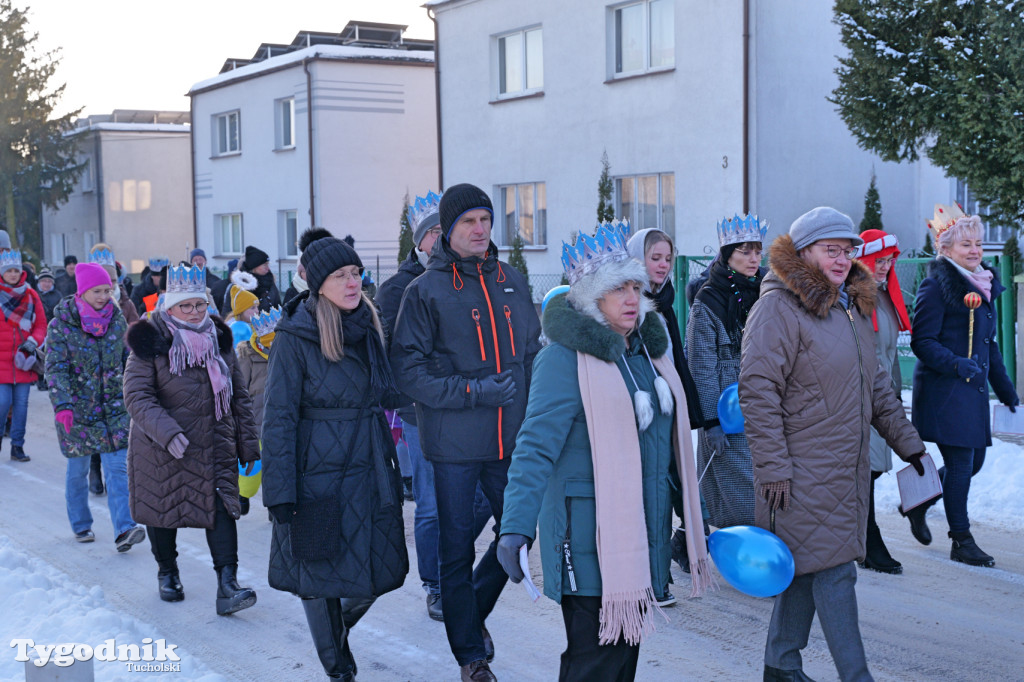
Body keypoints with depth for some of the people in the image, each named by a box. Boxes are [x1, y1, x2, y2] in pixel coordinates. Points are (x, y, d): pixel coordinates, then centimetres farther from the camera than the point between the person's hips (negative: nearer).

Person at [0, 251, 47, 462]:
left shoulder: (31, 295, 6)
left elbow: (41, 324, 9)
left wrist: (33, 341, -9)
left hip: (23, 360, 3)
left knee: (21, 404, 5)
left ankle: (17, 447, 14)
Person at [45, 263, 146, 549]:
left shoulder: (117, 319, 2)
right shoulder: (61, 324, -9)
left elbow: (129, 359, 11)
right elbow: (55, 368, -14)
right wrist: (62, 405, -25)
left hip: (114, 406, 2)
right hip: (78, 408, -2)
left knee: (118, 467, -8)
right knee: (78, 470, 11)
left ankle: (124, 529, -13)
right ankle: (81, 525, 29)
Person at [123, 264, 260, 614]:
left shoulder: (219, 339, 6)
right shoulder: (150, 342, -8)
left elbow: (239, 395, 11)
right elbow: (136, 395, -14)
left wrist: (247, 442, 8)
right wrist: (167, 432, -27)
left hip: (215, 443, 2)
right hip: (161, 448, -2)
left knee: (222, 505, -11)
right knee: (163, 508, 11)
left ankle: (227, 586, -14)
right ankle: (167, 573, 34)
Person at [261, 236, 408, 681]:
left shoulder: (369, 327, 8)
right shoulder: (295, 338, -11)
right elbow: (278, 419, -12)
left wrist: (391, 470, 15)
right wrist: (280, 491, -16)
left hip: (370, 472, 6)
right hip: (319, 475, -5)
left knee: (377, 572, 7)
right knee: (322, 576, 4)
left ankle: (338, 632, 38)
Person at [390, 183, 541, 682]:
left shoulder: (512, 282, 9)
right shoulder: (426, 290, -6)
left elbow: (532, 350, 18)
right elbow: (408, 370, -10)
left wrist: (532, 412, 8)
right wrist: (473, 392, -17)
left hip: (511, 436, 5)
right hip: (453, 440, -4)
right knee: (457, 545, 4)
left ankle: (475, 611, 36)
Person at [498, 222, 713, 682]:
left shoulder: (648, 348, 13)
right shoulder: (565, 358, -13)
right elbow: (536, 447, -20)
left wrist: (693, 513, 28)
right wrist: (516, 528, -29)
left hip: (643, 531, 8)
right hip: (590, 536, -8)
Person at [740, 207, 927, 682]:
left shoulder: (853, 305, 15)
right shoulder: (778, 307, -12)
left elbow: (875, 384, 24)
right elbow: (757, 390, -17)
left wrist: (906, 441, 22)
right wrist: (772, 465, -20)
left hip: (848, 464, 8)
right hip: (805, 470, -8)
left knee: (808, 567, 14)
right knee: (833, 570, -6)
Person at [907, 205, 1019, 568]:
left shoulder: (984, 286, 16)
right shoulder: (937, 286, -10)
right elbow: (922, 342, -14)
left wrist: (1006, 390, 21)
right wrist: (956, 363, -28)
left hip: (974, 388, 8)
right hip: (944, 389, -8)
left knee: (974, 460, 10)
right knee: (960, 462, -5)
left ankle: (920, 503, 31)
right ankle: (961, 541, 6)